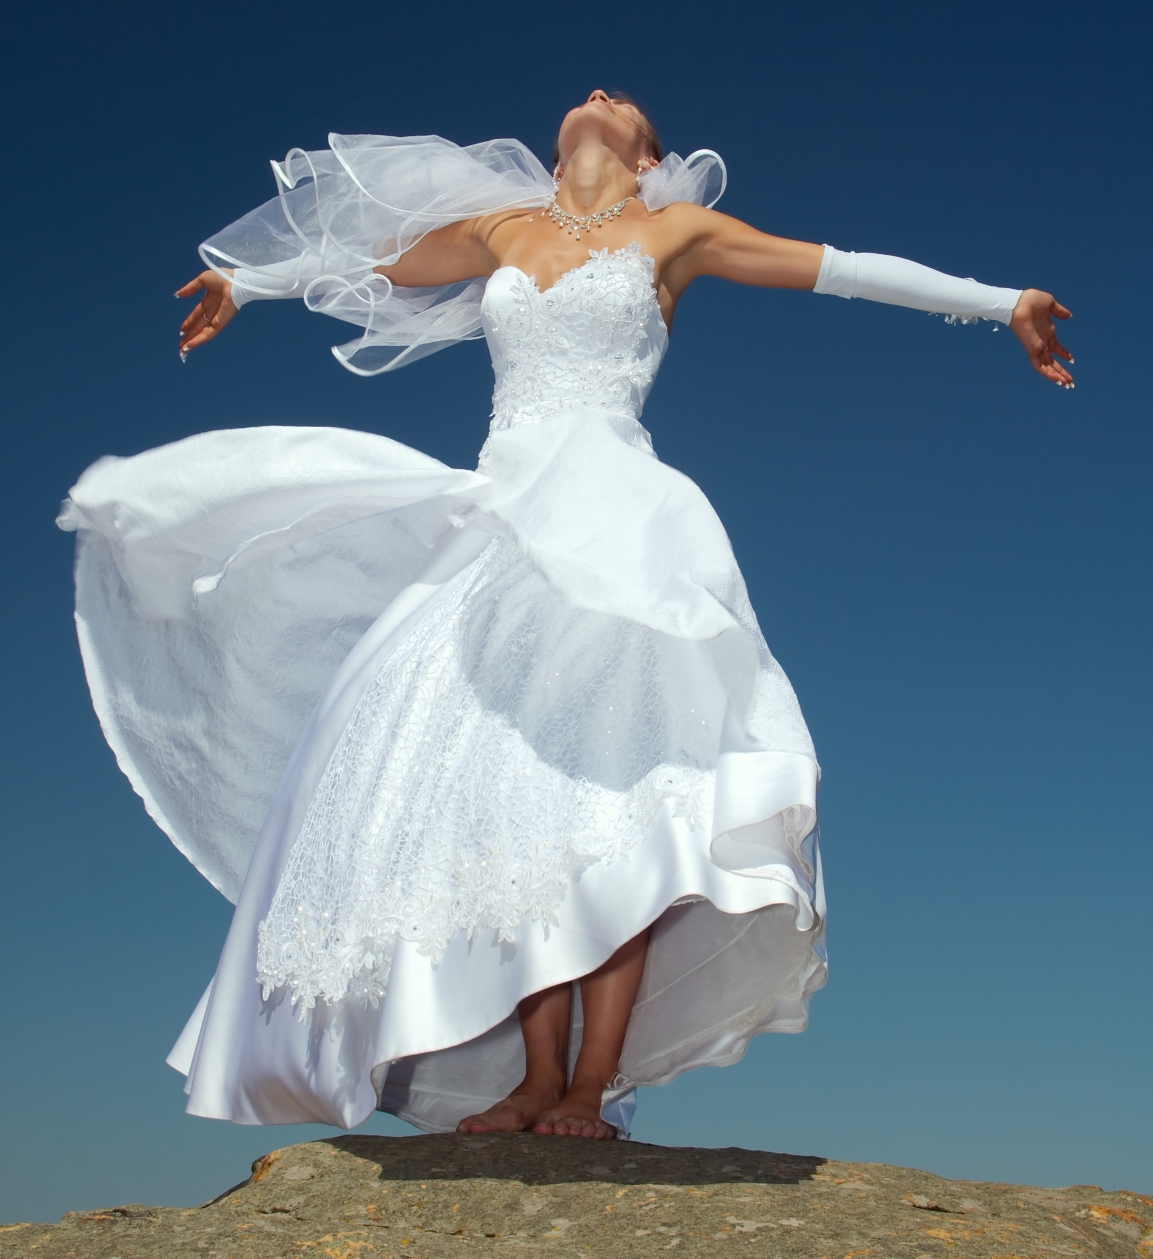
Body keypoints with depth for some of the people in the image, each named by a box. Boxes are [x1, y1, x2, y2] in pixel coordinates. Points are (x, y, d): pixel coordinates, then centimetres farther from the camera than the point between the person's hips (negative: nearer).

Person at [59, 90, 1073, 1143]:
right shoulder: (503, 228, 21)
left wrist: (1006, 304, 14)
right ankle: (537, 1077, -4)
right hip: (502, 522, 4)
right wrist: (244, 283, 47)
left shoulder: (675, 229, 12)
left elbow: (849, 269, 14)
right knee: (508, 788, -7)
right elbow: (368, 259, 34)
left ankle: (591, 1086, -13)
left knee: (608, 783, -15)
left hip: (616, 520, -3)